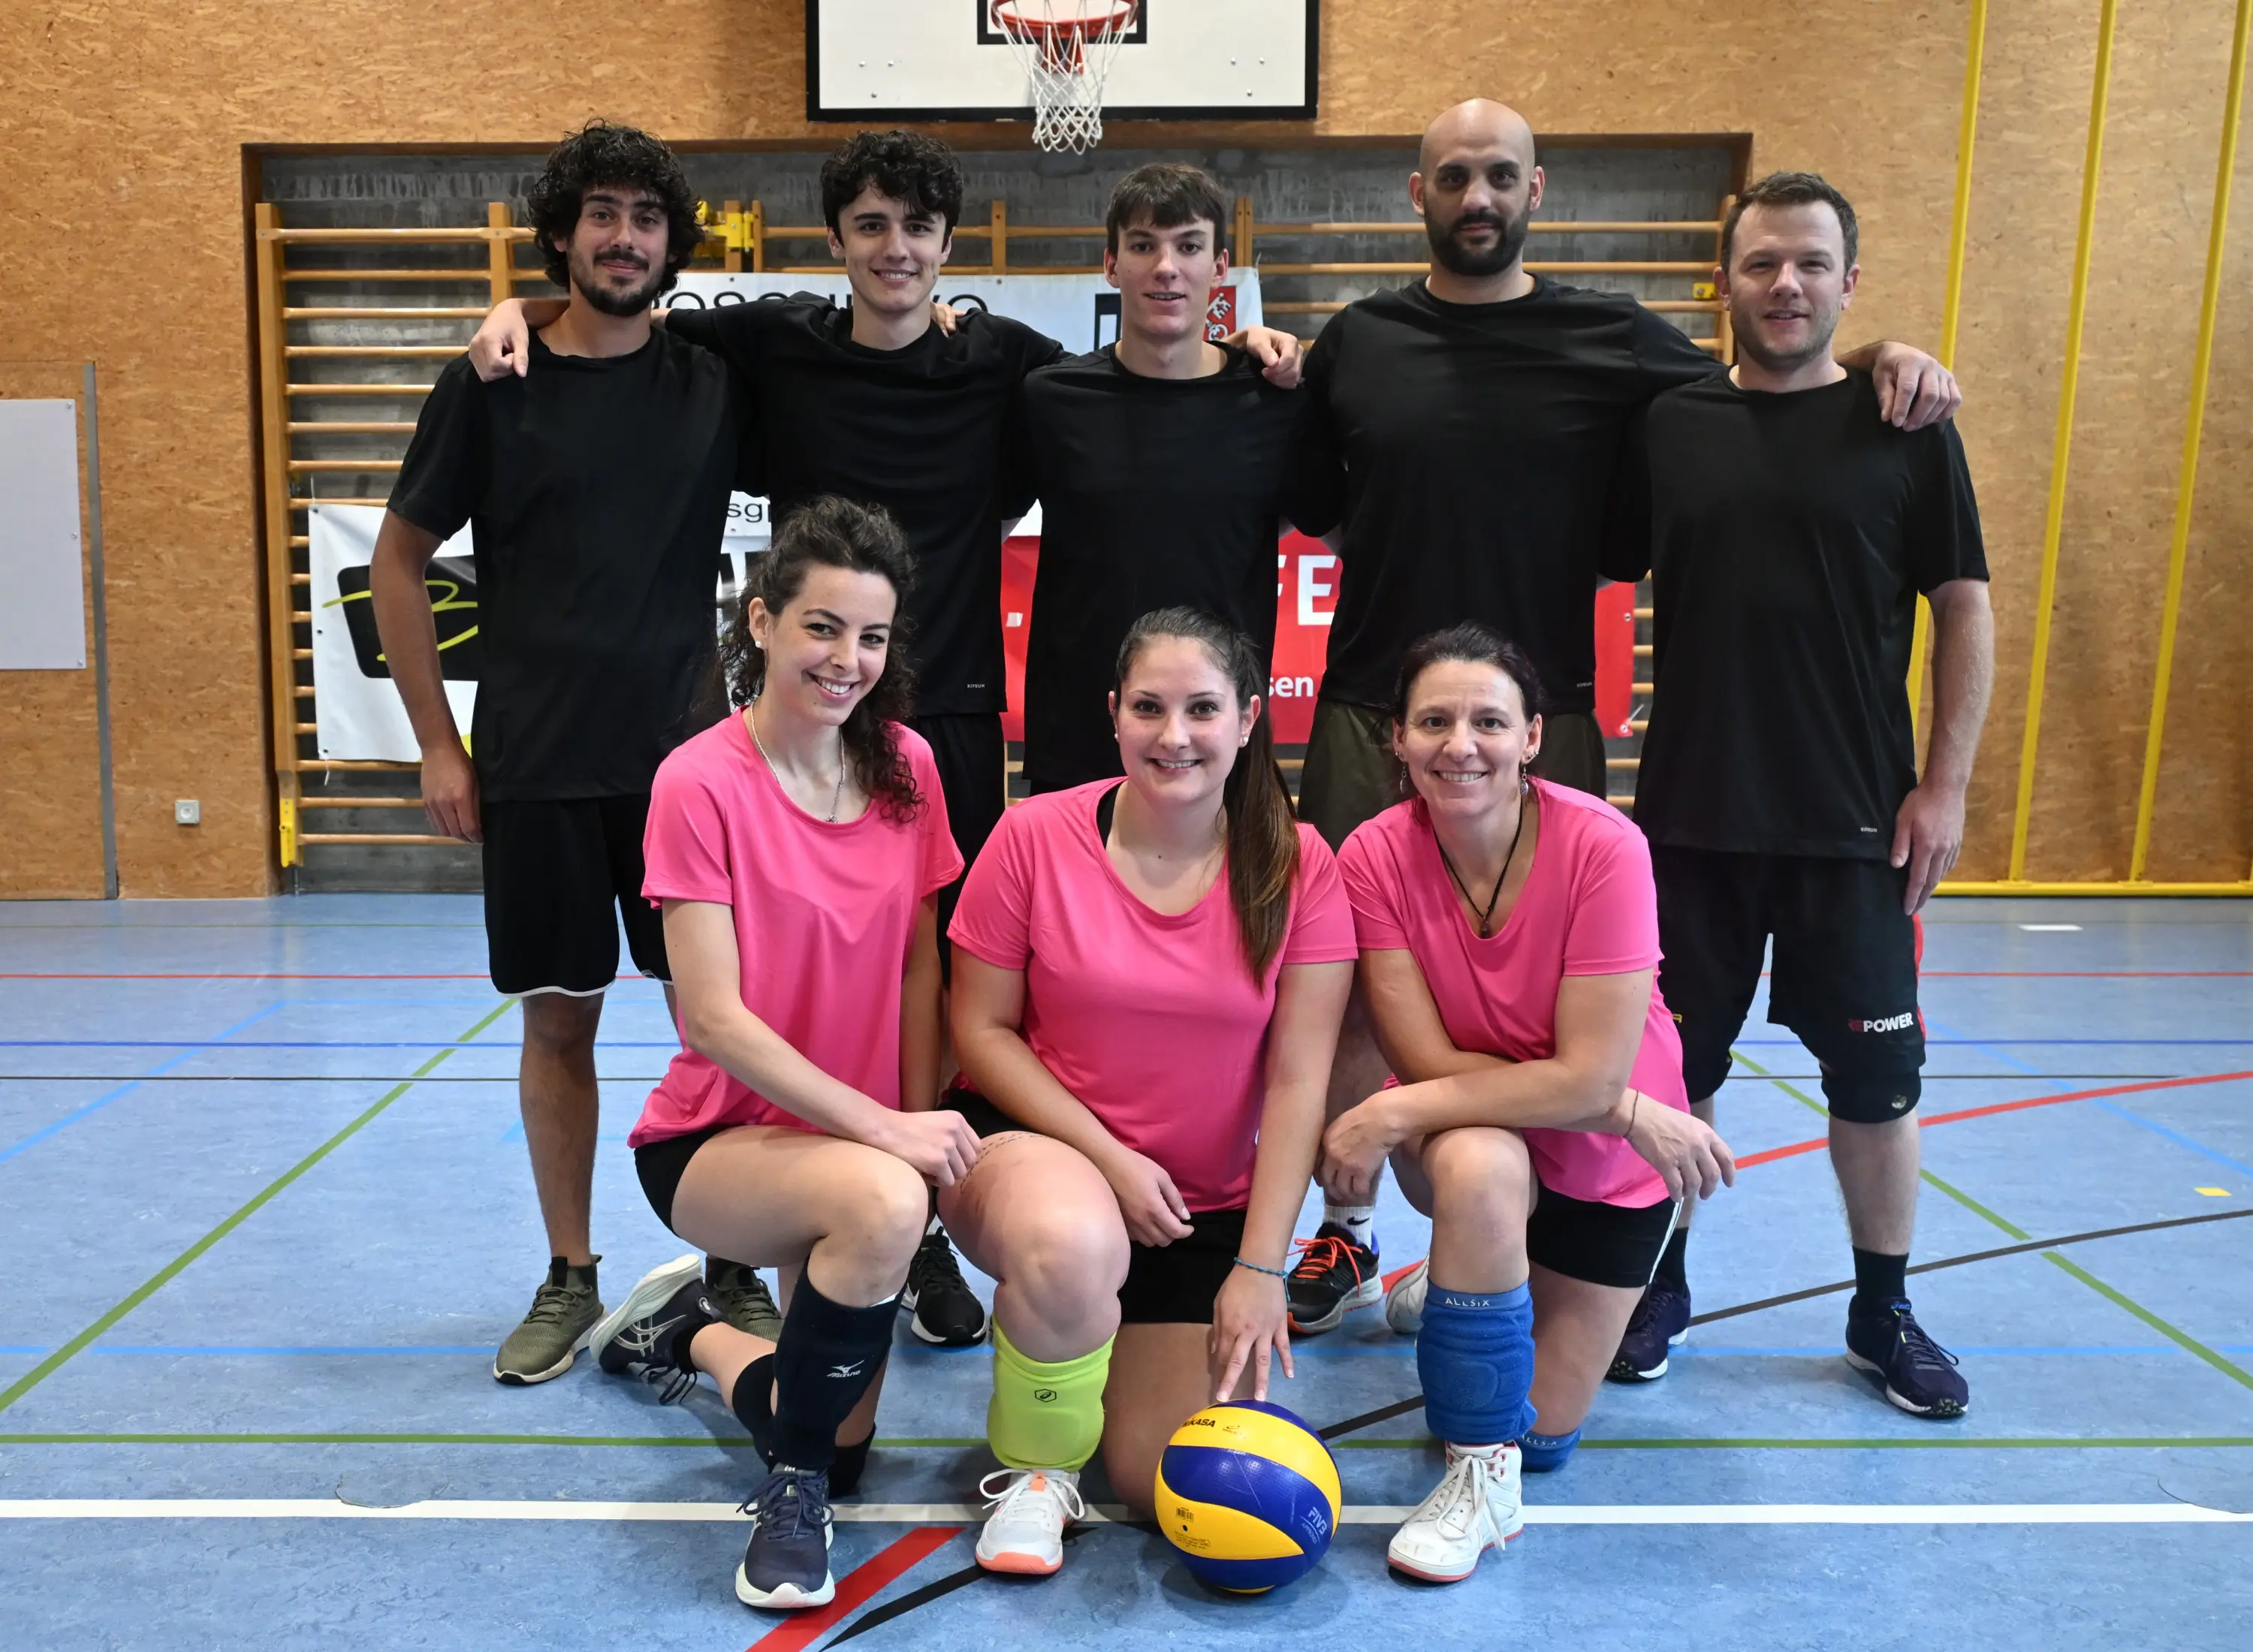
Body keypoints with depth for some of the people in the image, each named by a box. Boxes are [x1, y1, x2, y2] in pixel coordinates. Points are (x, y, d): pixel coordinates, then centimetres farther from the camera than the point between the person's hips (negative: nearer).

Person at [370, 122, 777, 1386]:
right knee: (559, 1017, 7)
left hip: (685, 756, 0)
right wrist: (439, 744, 1)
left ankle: (731, 1269, 18)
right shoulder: (489, 385, 2)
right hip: (534, 767, 0)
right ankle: (572, 1281, 22)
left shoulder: (712, 387, 4)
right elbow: (400, 562, 6)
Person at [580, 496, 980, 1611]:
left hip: (856, 1137, 5)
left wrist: (927, 1127, -9)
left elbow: (920, 967, 1)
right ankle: (793, 1484, -11)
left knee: (840, 1442, 6)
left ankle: (690, 1336, 38)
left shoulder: (906, 766, -4)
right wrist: (884, 1130, -27)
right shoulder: (701, 782, -19)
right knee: (882, 1204, -37)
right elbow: (714, 1020, -22)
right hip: (714, 1138, -5)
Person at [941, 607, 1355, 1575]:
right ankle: (1032, 1466, -6)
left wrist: (1260, 1268, -13)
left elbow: (1298, 1080, -9)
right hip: (1027, 1144, -2)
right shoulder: (1034, 837, -11)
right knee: (1074, 1243, -39)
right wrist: (1108, 1155, -16)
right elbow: (982, 1030, -6)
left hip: (1207, 1207, 2)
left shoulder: (1296, 867, -8)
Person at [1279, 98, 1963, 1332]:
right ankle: (1345, 1238, 25)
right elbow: (1305, 510, 14)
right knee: (1348, 989, 6)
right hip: (1369, 721, 1)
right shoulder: (1356, 341, 6)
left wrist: (1880, 361, -2)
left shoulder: (1618, 342, 4)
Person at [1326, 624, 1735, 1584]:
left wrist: (1392, 1117, -33)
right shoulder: (1375, 856, -21)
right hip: (1471, 1133, 0)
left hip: (1605, 1159, 0)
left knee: (1544, 1434, 3)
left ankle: (1467, 1277, 37)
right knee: (1475, 1163, -37)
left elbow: (1589, 1077, -29)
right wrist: (1633, 1112, -26)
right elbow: (1428, 1059, -21)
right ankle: (1481, 1472, -12)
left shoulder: (1601, 846, -28)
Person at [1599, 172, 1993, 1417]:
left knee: (1874, 1075, 8)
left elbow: (1964, 610, 2)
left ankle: (1884, 1314, 28)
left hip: (1856, 818, -1)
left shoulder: (1907, 428, 1)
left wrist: (1945, 783, -4)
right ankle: (1659, 1289, 29)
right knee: (1675, 1065, 10)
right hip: (1689, 811, 1)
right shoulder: (1668, 425, 3)